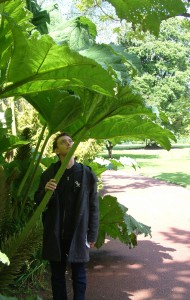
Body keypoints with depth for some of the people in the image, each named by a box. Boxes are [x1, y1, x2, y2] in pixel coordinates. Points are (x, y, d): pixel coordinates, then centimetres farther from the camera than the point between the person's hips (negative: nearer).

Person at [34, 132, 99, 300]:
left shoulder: (87, 174, -5)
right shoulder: (48, 174, -1)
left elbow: (93, 207, -1)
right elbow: (38, 201, 6)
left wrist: (92, 235, -1)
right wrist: (46, 191, -16)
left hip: (78, 233, -1)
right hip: (55, 234, 2)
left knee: (79, 274, 11)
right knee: (57, 274, 15)